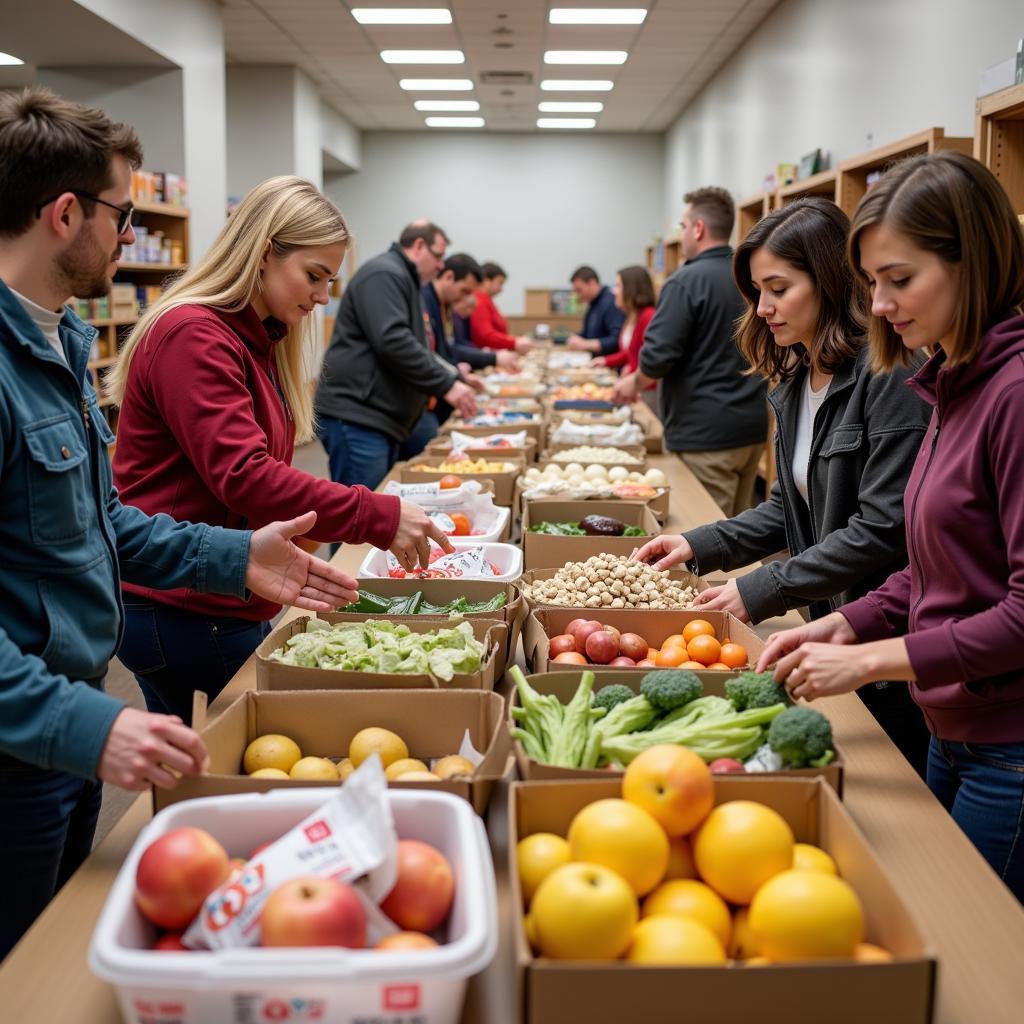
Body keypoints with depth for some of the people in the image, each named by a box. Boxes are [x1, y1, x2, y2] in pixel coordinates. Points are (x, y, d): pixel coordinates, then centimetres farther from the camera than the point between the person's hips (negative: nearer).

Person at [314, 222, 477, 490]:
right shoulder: (384, 275, -11)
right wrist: (446, 385, -20)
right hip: (356, 417, -11)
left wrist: (455, 377, 19)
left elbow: (416, 347, 31)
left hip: (380, 417, 11)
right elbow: (392, 342, -23)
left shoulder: (400, 279, 23)